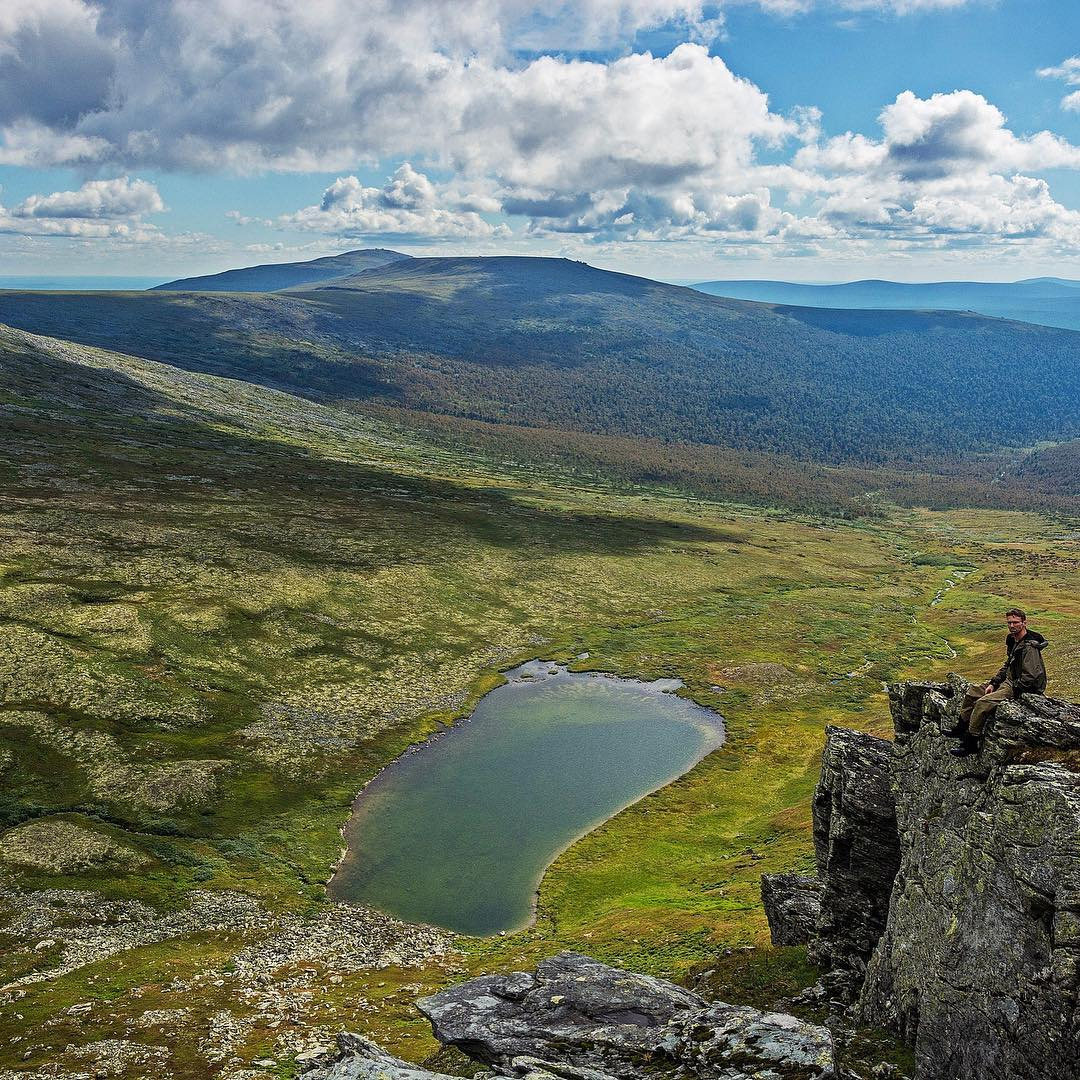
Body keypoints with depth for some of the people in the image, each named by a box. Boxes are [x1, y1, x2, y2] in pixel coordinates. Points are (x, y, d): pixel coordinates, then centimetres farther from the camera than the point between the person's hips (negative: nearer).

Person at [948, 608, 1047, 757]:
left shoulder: (1029, 647, -23)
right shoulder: (1013, 641, 8)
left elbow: (1030, 677, -27)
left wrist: (1012, 691, -20)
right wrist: (993, 683, 7)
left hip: (1023, 690, -11)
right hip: (1009, 682, 11)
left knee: (982, 703, -24)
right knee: (973, 691, 16)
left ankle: (971, 743, -16)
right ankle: (962, 728, 25)